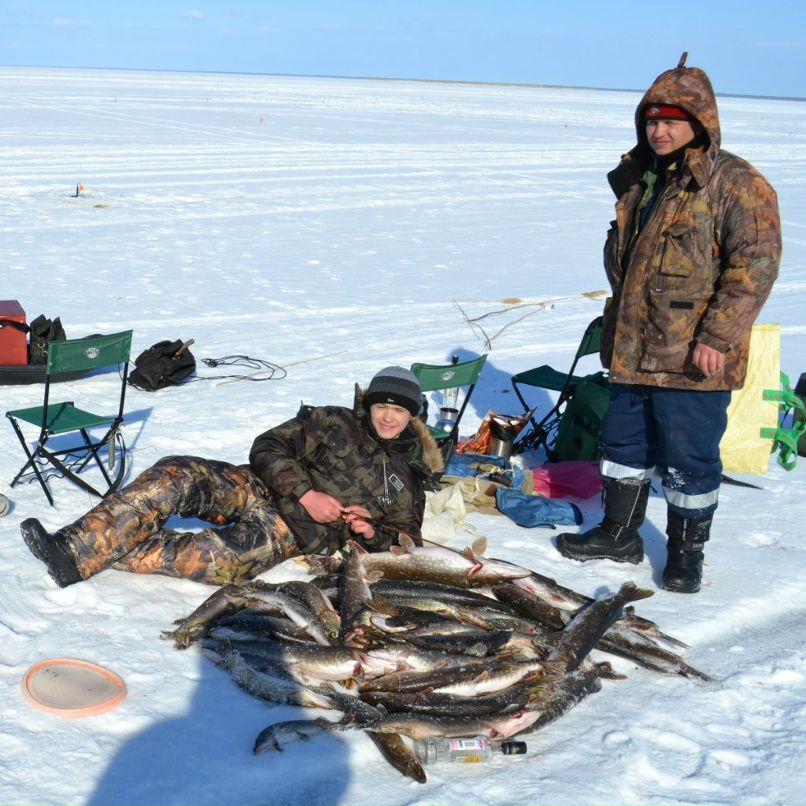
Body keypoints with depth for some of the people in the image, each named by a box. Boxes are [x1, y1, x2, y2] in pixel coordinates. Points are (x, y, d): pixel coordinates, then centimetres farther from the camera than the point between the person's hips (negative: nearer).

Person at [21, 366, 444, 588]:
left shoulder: (408, 481, 14)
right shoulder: (335, 423, 11)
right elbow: (268, 447, 5)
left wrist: (372, 533, -5)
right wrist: (305, 493, -11)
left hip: (297, 534, -2)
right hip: (259, 489, 2)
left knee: (221, 559, -33)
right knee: (177, 474, -27)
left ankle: (88, 557, -28)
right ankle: (72, 547, -33)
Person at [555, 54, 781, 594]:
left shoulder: (737, 184, -12)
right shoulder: (639, 180, 12)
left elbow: (755, 265, -18)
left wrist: (718, 336, -22)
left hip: (694, 362, -7)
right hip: (632, 350, 7)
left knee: (690, 459, 3)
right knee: (625, 444, 18)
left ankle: (687, 551, 21)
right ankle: (619, 534, 34)